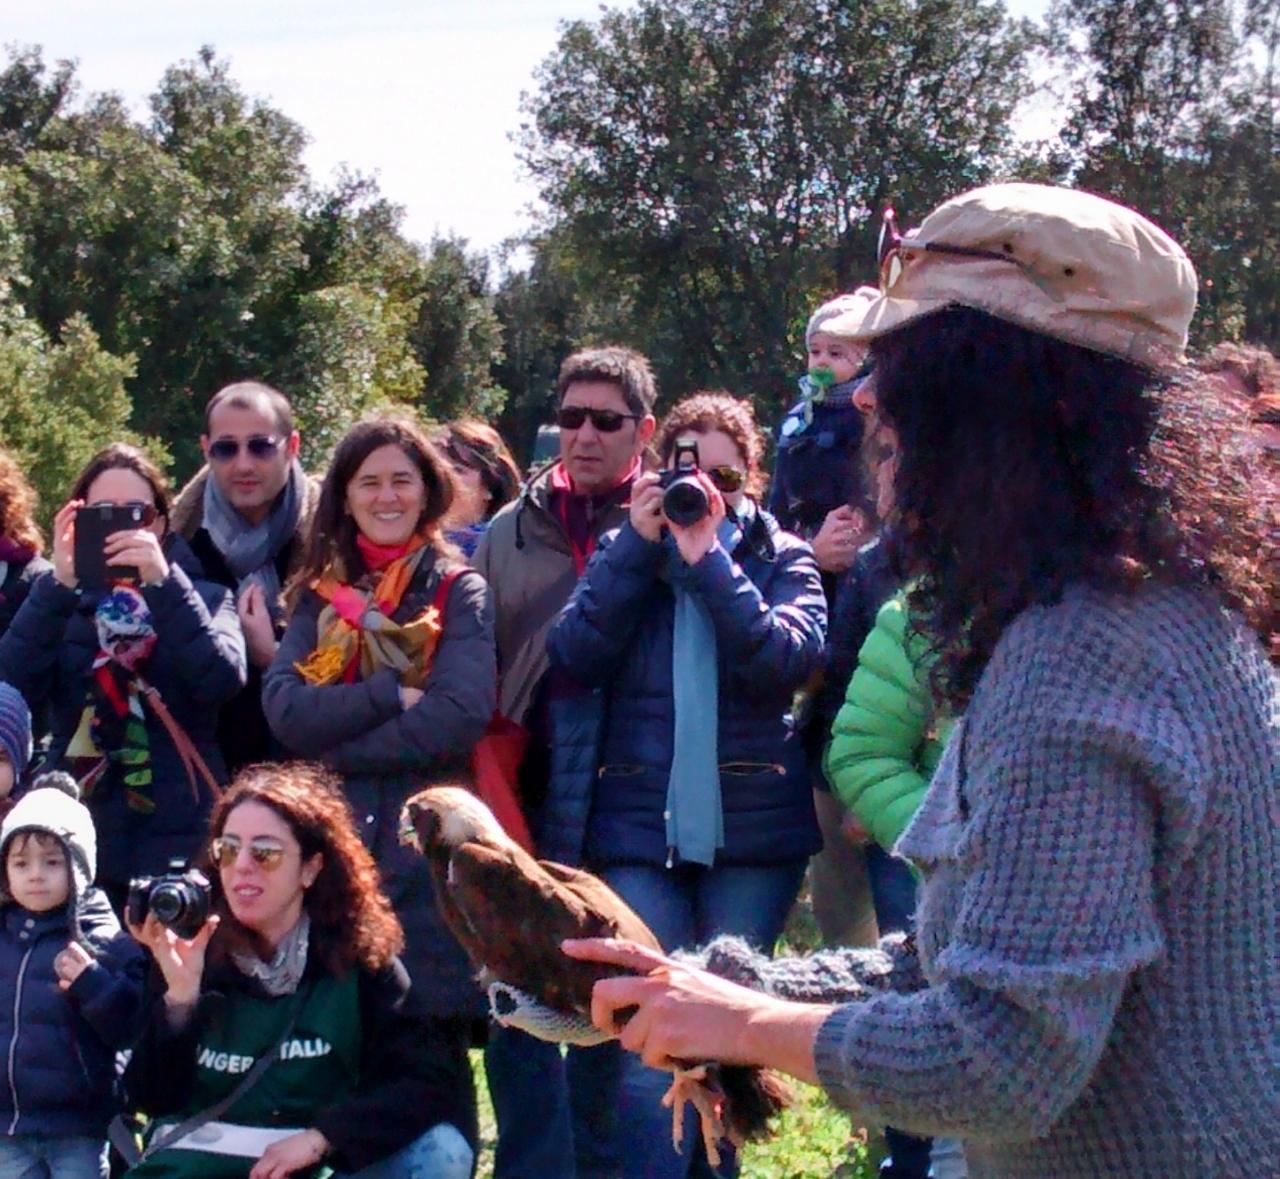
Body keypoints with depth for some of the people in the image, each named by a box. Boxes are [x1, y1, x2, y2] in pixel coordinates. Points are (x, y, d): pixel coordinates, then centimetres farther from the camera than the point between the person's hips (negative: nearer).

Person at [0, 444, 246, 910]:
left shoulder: (204, 598, 7)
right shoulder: (60, 605, 10)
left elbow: (223, 680, -13)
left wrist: (163, 584, -21)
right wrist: (58, 585, -17)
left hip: (180, 846, -1)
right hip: (78, 843, 1)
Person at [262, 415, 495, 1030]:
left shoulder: (460, 591, 6)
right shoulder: (319, 594, 15)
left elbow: (460, 715, -10)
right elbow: (284, 708, -1)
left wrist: (335, 752, -7)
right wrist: (393, 695, -11)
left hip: (428, 846, -3)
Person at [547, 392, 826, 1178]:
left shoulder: (782, 558, 5)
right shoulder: (624, 552, 9)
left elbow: (788, 659, -14)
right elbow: (574, 659, -6)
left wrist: (709, 561, -17)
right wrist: (640, 544, -11)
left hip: (755, 827, 0)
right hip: (640, 825, 0)